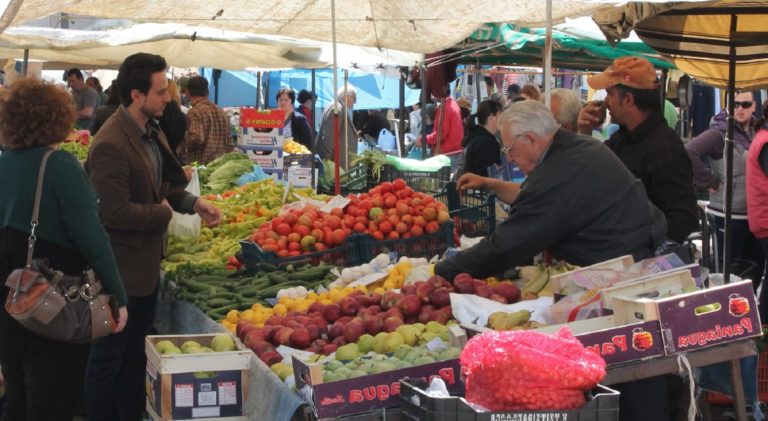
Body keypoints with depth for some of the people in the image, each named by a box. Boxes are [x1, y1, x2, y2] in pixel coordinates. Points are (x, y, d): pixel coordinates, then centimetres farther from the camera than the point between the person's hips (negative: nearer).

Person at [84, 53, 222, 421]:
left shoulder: (151, 131, 5)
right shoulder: (111, 145, -25)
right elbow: (115, 212, -28)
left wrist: (194, 203, 2)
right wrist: (162, 213, -14)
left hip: (146, 264, 10)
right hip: (121, 270, -9)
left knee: (137, 354, 20)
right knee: (110, 357, 4)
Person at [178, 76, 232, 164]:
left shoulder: (195, 112, -9)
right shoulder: (221, 112, 13)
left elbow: (196, 139, -21)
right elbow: (229, 142, 15)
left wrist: (182, 148, -4)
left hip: (201, 164, -7)